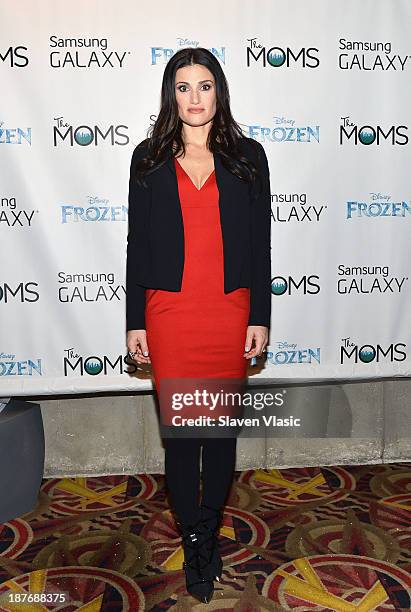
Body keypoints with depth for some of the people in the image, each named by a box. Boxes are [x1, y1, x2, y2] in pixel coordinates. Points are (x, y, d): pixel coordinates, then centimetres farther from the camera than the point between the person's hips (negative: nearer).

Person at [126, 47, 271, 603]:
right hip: (169, 311, 0)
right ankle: (195, 543, 28)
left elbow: (260, 242, 4)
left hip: (230, 310, 1)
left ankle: (207, 530, 35)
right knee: (179, 428, 7)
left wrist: (260, 317, 0)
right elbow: (138, 243, 4)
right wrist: (135, 322, 1)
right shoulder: (149, 158, 4)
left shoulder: (247, 156, 5)